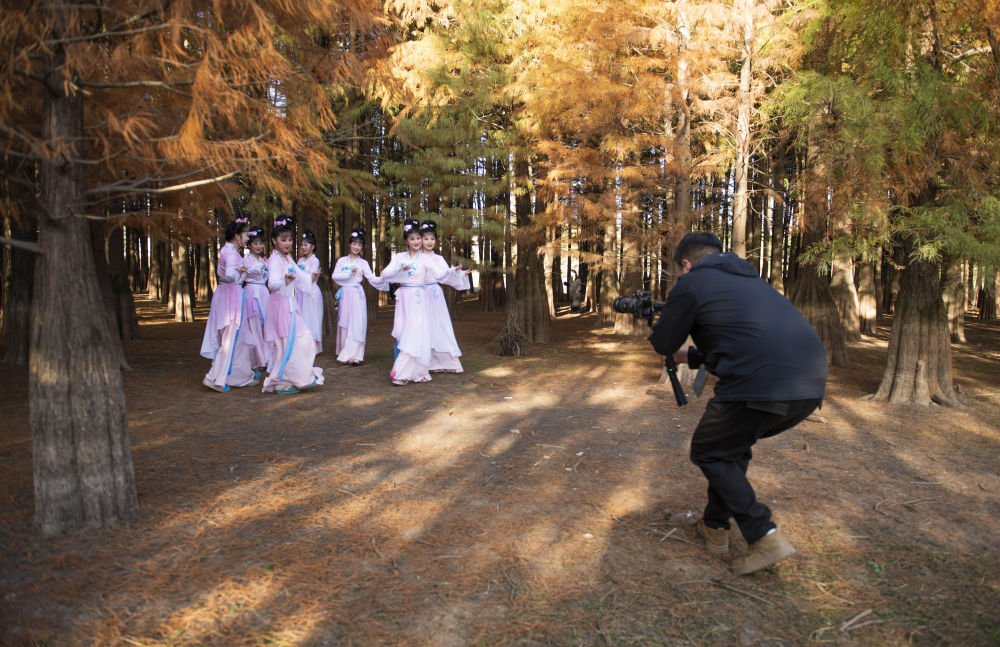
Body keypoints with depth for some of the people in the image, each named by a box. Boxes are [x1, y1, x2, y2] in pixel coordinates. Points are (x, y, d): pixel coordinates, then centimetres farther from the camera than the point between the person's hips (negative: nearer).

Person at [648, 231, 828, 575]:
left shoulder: (692, 282, 5)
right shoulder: (748, 278, 28)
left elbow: (664, 344, 13)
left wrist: (656, 329, 36)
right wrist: (691, 357, 46)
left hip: (760, 385, -8)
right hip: (811, 384, 8)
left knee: (708, 453, 15)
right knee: (732, 442, 28)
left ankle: (766, 538, 7)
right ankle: (715, 526, 34)